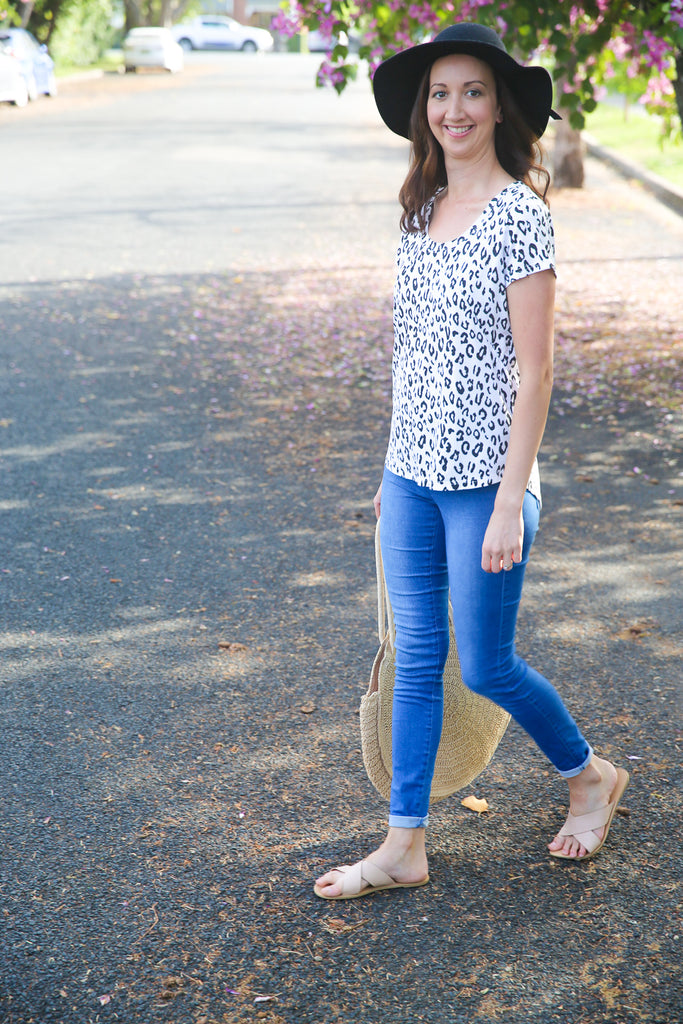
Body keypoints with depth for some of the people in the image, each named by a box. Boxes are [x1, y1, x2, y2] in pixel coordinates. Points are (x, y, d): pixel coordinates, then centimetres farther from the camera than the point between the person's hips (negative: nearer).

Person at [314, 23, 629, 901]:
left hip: (483, 480, -6)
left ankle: (590, 776, 32)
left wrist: (510, 505, -17)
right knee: (416, 657, 10)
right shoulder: (422, 210, 8)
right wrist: (394, 470, 16)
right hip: (412, 474, 7)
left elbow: (533, 374, -15)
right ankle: (404, 844, 20)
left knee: (486, 665, 5)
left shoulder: (519, 217, -13)